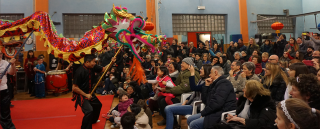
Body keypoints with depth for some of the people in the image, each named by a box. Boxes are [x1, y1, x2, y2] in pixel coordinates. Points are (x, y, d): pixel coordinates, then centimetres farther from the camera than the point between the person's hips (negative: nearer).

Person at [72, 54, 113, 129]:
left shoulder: (92, 68, -8)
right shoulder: (80, 72, -28)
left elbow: (103, 69, 5)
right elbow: (74, 88, -25)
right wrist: (85, 95, -21)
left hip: (89, 93, 9)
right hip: (80, 94, -8)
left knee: (98, 105, 25)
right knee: (89, 110, -26)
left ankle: (93, 120, 52)